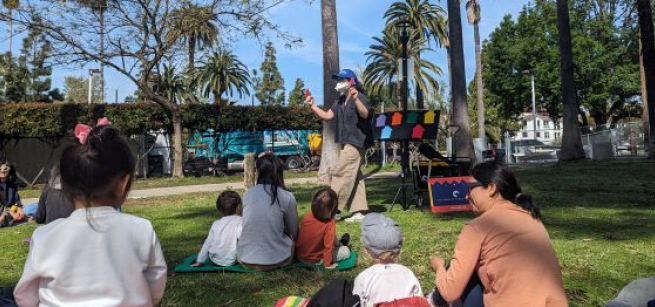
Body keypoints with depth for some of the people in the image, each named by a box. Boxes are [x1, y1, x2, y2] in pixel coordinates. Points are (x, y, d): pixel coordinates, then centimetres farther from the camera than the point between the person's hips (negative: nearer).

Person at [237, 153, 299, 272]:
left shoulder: (247, 194, 0)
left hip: (245, 259, 3)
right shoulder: (287, 197, -9)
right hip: (275, 260, -2)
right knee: (291, 237, 27)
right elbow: (294, 233, 3)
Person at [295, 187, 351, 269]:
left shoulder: (308, 215, -11)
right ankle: (340, 244, 34)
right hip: (315, 260, -6)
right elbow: (328, 246, -22)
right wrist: (328, 264, -11)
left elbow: (301, 233, 3)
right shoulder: (330, 223, -25)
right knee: (346, 251, 7)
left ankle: (338, 244, 41)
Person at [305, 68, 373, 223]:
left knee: (341, 174, -10)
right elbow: (327, 116, 18)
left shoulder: (360, 97, -10)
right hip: (346, 143, 9)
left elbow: (365, 114, -27)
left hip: (355, 143, -9)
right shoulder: (340, 102, 17)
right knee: (354, 177, 9)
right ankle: (359, 211, 13)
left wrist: (356, 99, -43)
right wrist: (312, 105, 8)